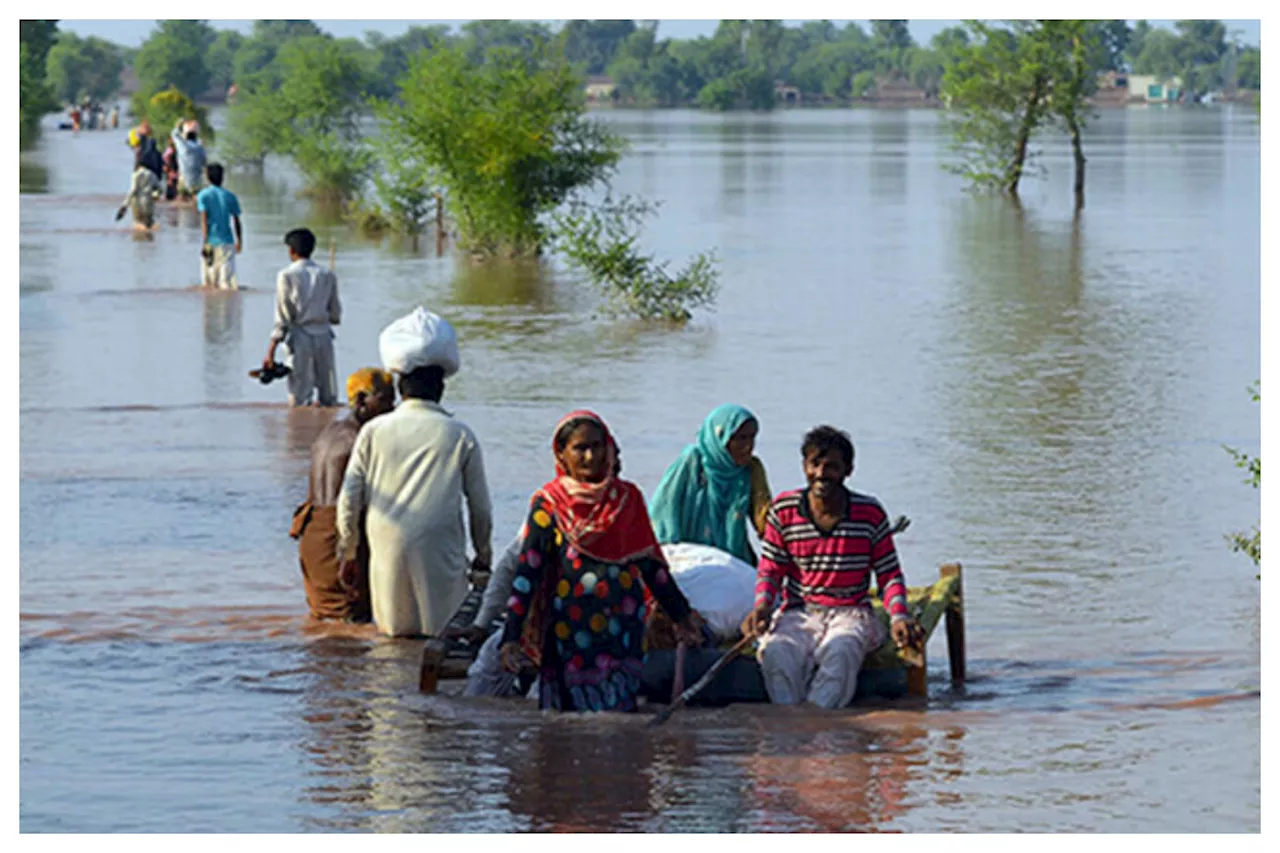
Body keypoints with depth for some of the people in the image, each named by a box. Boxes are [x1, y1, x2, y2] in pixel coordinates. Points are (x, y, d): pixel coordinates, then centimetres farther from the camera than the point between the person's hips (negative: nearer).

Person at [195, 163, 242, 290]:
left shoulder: (203, 195, -2)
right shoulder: (230, 196, 6)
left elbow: (204, 221, -10)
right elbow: (236, 221, 10)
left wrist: (204, 243, -12)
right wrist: (239, 241, 22)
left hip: (210, 241, -2)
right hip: (226, 241, 2)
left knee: (208, 284, 6)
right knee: (227, 278, -5)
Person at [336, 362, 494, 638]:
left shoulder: (373, 431, 5)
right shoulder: (460, 435, 2)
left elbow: (349, 499, 6)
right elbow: (480, 506, 8)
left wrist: (348, 551, 18)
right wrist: (483, 553, 23)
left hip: (387, 549, 2)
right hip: (439, 551, -2)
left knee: (390, 631, 9)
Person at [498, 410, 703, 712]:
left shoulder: (628, 498, 8)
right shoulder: (548, 504, 0)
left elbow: (651, 564, 16)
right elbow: (528, 572, -4)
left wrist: (681, 615, 16)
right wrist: (511, 637, -11)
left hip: (624, 632, 2)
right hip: (571, 636, -2)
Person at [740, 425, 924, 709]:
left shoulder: (870, 513, 2)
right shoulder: (783, 510, 4)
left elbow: (889, 574, 7)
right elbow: (770, 569, 9)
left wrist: (899, 616, -11)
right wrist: (762, 605, -12)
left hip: (851, 614, -1)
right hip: (798, 613, 1)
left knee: (840, 652, -37)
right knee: (776, 653, -34)